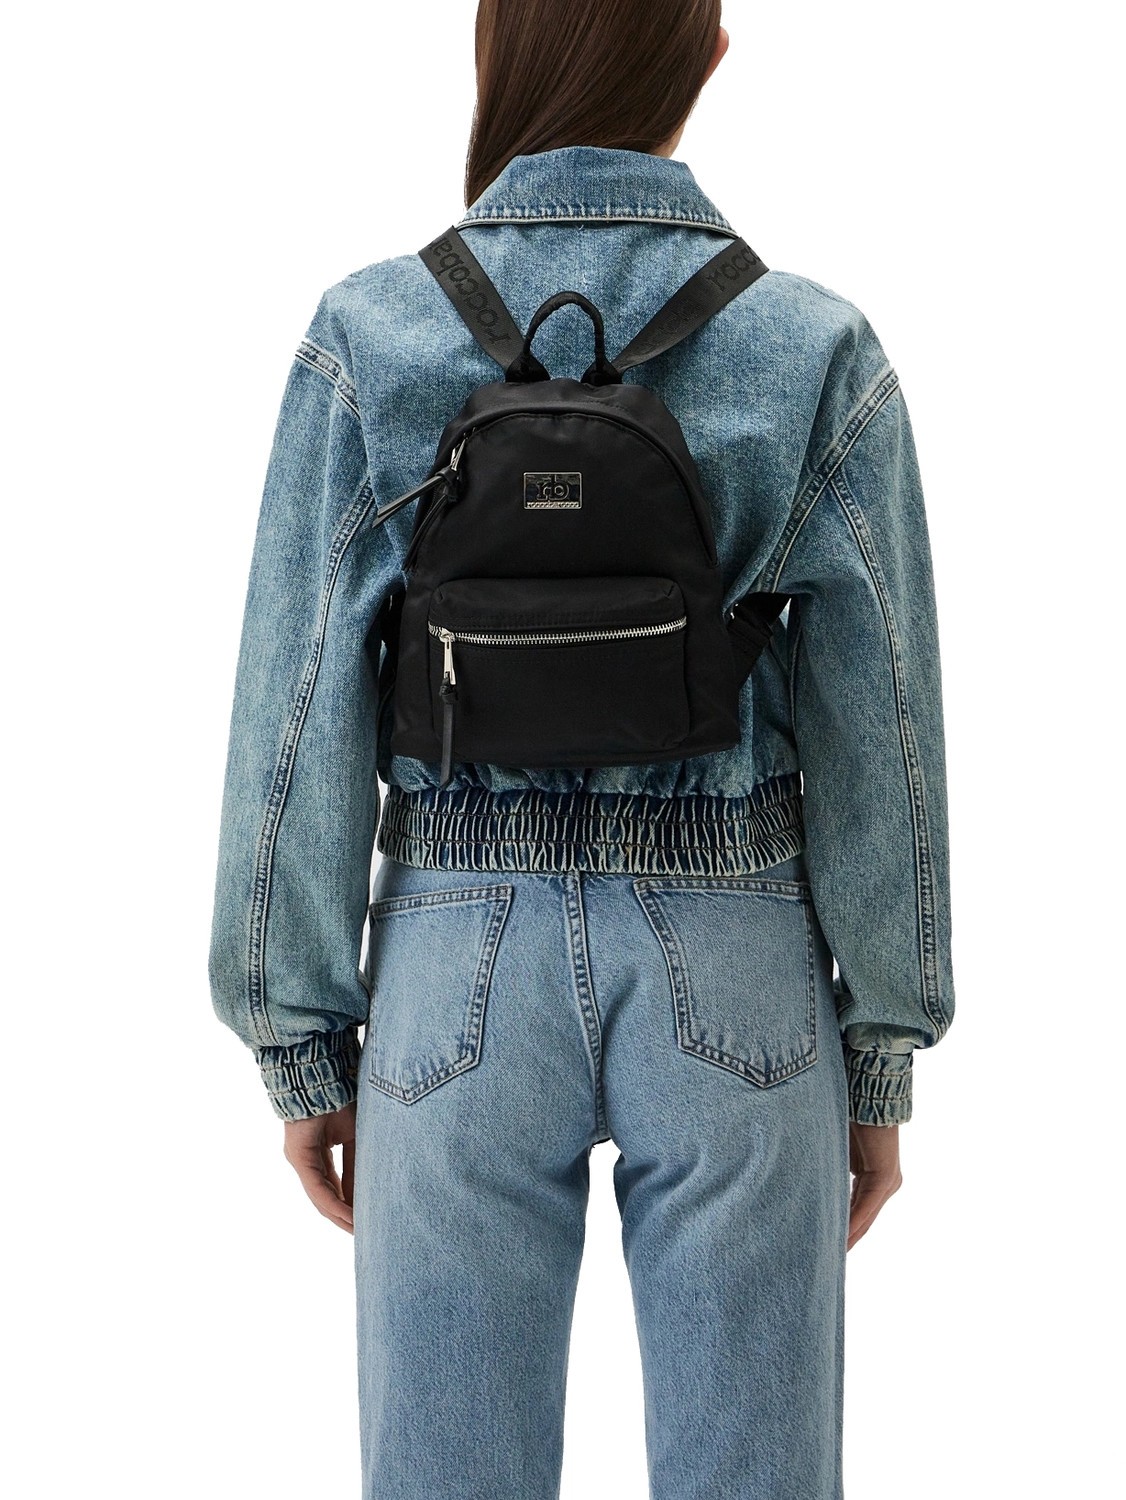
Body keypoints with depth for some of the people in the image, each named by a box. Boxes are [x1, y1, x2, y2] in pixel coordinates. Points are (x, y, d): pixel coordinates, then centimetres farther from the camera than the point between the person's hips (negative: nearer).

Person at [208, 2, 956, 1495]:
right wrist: (885, 1051, 6)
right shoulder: (823, 350, -6)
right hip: (733, 978, 0)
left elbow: (301, 714, -7)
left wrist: (298, 1040, 4)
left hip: (464, 974, 0)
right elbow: (878, 724, -4)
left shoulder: (366, 338, -7)